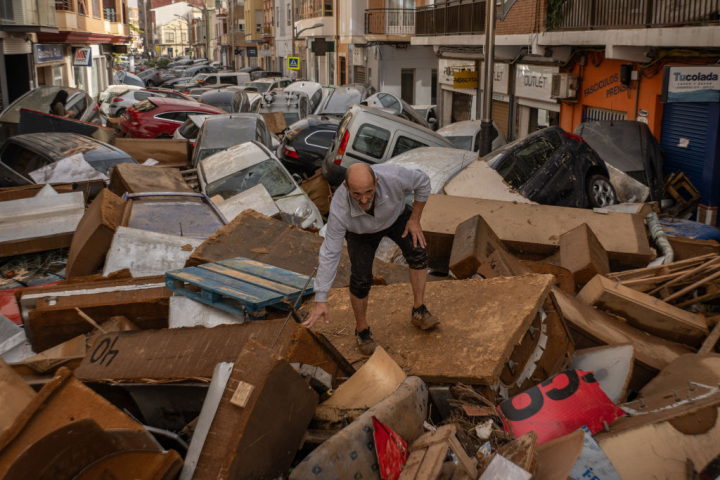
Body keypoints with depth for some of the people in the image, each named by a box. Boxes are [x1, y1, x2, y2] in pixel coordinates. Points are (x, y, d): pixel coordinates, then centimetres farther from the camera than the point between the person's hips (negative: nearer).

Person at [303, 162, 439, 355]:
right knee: (361, 279, -13)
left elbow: (422, 181, -21)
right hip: (361, 230, -2)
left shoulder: (392, 177, -44)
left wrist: (415, 219, -18)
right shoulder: (340, 210, -41)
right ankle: (362, 330, 11)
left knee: (417, 253, -20)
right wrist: (320, 301, -31)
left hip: (396, 215, 2)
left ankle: (419, 311, -4)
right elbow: (329, 254, -32)